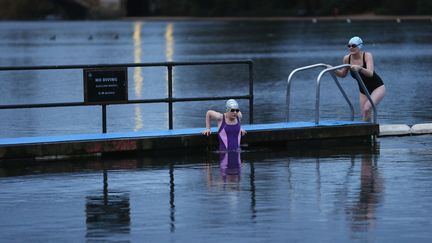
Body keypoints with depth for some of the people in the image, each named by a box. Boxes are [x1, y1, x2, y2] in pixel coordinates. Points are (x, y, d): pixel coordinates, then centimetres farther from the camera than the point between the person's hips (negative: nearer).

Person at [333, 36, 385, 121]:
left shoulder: (367, 56, -22)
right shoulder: (347, 58, -10)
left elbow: (370, 73, -38)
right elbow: (343, 74, 6)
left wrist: (360, 68, -56)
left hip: (377, 87, -5)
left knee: (367, 108, -25)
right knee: (364, 115, -1)